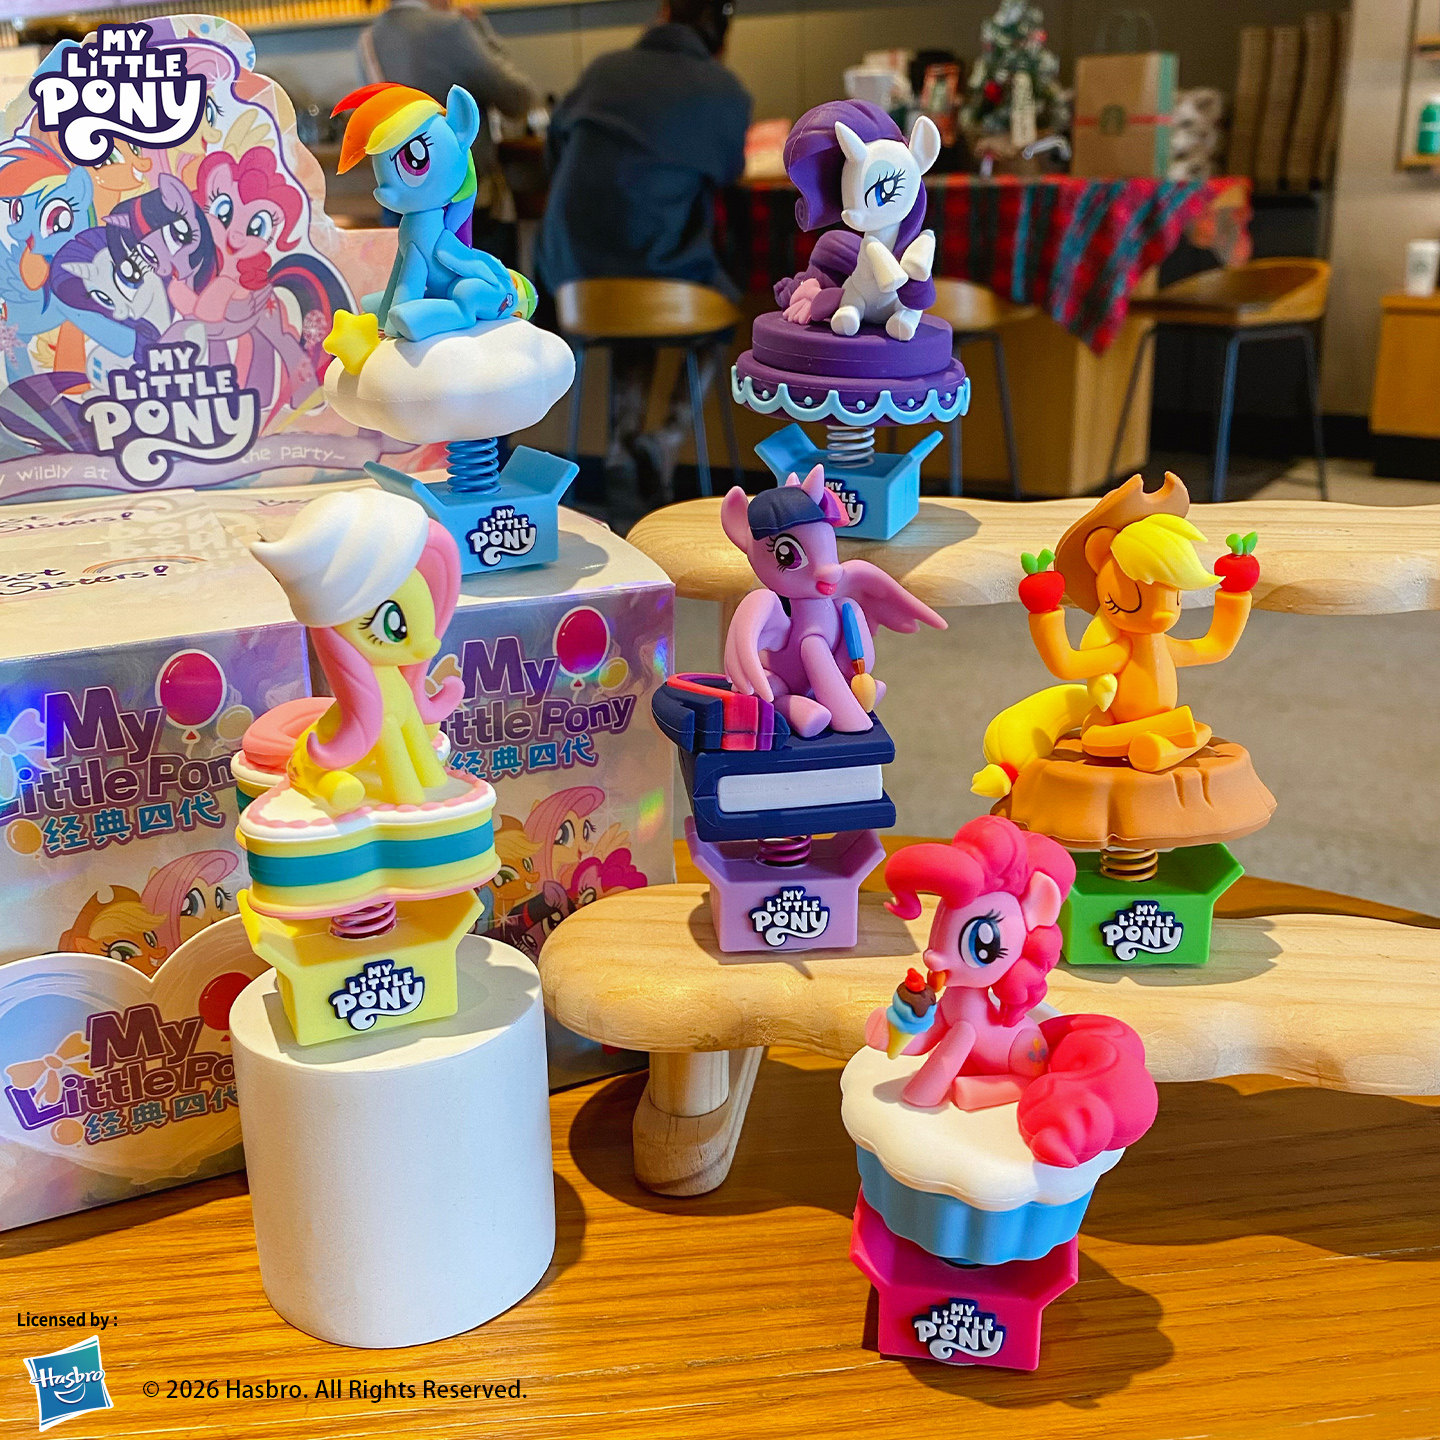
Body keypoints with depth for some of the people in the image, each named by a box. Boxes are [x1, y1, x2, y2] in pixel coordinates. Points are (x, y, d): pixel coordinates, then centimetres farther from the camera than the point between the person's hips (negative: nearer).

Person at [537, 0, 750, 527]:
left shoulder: (603, 69, 7)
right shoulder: (726, 92, -4)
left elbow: (556, 144, 22)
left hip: (570, 271, 4)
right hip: (662, 275, -4)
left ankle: (625, 443, 16)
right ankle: (664, 444, 6)